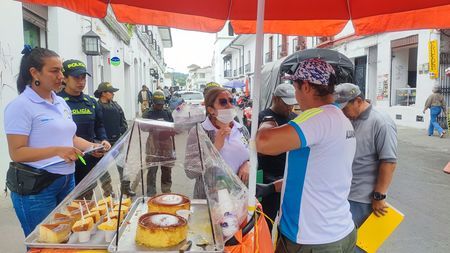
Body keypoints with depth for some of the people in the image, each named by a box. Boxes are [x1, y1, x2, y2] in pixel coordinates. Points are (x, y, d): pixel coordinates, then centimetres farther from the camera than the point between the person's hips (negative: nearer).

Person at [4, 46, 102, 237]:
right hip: (35, 186, -7)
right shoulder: (20, 106, -13)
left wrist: (94, 146, 0)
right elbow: (16, 153, -17)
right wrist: (57, 151, -29)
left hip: (67, 180, 7)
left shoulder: (61, 103, 10)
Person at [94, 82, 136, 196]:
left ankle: (125, 186, 20)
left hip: (117, 141, 5)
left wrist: (123, 133, 2)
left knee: (122, 165, 10)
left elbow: (123, 121, 12)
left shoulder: (116, 105, 8)